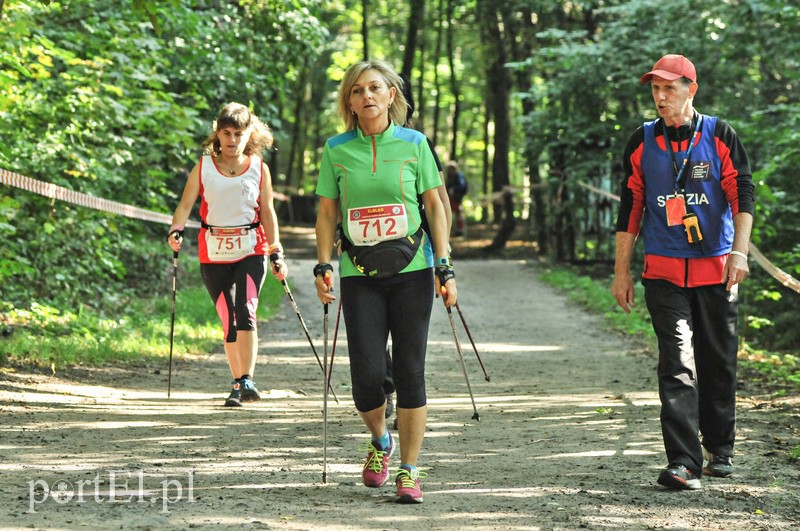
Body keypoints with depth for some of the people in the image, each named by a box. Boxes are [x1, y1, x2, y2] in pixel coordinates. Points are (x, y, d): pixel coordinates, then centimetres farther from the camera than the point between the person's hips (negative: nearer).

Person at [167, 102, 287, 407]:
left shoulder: (259, 168, 4)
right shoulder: (203, 167, 2)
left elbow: (267, 211, 7)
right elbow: (186, 204, -3)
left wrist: (276, 252, 3)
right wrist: (176, 230, -22)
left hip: (251, 251, -1)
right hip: (213, 255, 1)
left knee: (245, 312, -19)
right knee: (228, 320, 4)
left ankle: (247, 380, -23)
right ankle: (238, 384, 14)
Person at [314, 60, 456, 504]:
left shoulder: (413, 143, 3)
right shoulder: (336, 149, 5)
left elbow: (434, 206, 5)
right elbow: (327, 212, 9)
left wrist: (445, 268, 0)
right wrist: (324, 267, -1)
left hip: (411, 271, 0)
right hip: (360, 275, 0)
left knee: (409, 372, -2)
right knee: (367, 374, -7)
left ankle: (408, 471, 7)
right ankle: (380, 441, 25)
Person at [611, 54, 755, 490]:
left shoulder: (719, 135, 2)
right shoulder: (642, 142, 7)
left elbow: (742, 194, -3)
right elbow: (630, 208, 11)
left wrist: (739, 251, -16)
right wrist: (621, 270, 10)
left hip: (716, 269, 0)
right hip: (664, 272, 0)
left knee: (719, 364, 7)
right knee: (677, 365, -11)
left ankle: (719, 451, 23)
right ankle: (682, 462, -16)